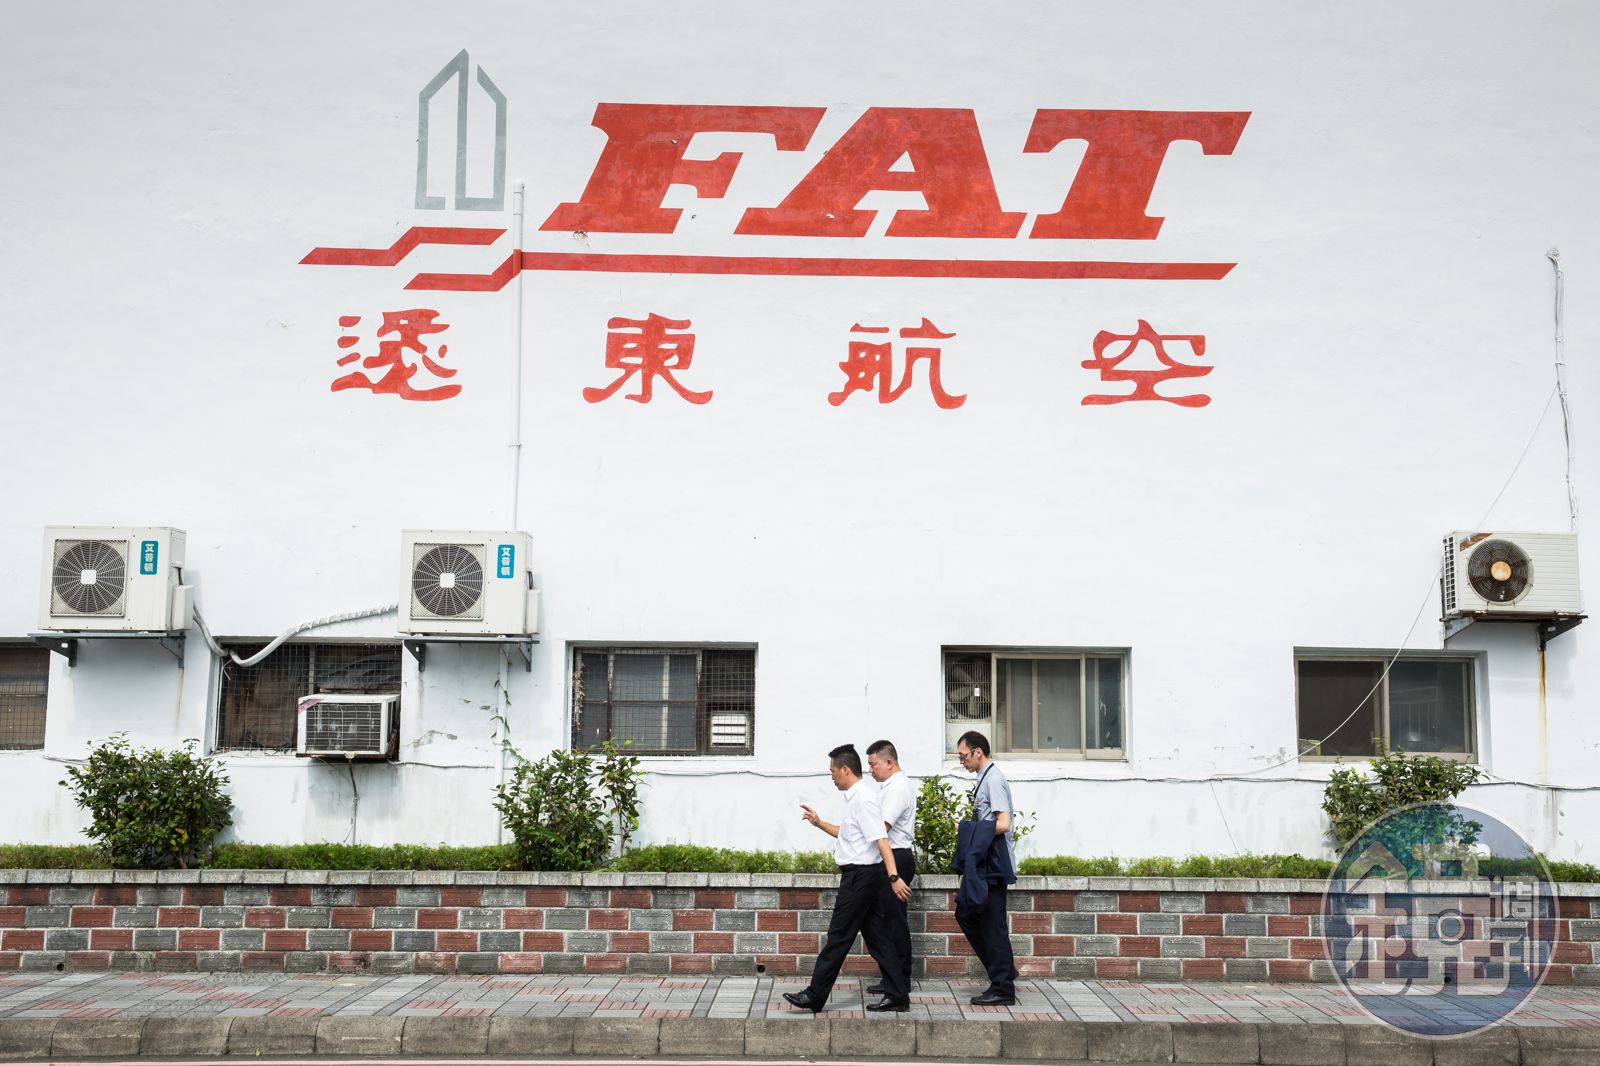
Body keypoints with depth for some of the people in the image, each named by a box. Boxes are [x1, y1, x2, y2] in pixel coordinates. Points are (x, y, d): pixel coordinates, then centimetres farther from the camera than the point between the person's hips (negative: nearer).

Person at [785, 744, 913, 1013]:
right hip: (861, 873, 10)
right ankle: (897, 996, 11)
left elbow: (881, 840, -26)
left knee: (839, 936, -3)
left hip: (861, 875, -10)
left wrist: (894, 877, -33)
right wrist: (819, 823, 25)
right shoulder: (856, 797, 14)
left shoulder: (863, 799, -17)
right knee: (877, 936, 10)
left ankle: (815, 996, 4)